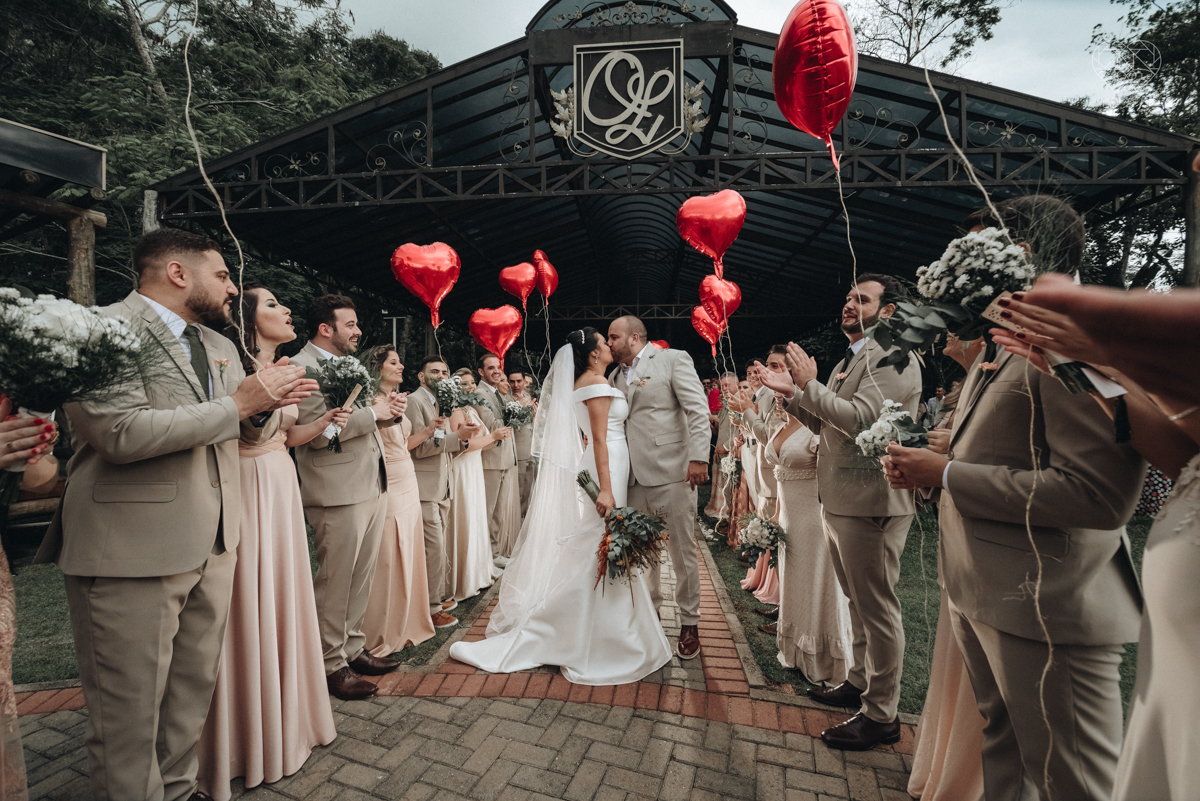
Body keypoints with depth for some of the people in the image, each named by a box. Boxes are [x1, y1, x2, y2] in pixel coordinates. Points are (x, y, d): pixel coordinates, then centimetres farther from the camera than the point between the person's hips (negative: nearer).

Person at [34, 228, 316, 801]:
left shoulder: (220, 346, 15)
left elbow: (241, 431, 21)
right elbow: (121, 433, -23)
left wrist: (270, 397, 0)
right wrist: (238, 403, -18)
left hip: (212, 548, 8)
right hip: (131, 553, -7)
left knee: (194, 694, 18)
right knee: (130, 712, 7)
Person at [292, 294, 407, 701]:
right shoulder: (302, 367, -12)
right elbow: (319, 431, -22)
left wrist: (390, 409, 4)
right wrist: (373, 412, -15)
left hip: (373, 485, 9)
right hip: (339, 492, -9)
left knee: (361, 578, 17)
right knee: (335, 582, 3)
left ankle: (353, 648, 31)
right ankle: (331, 663, 19)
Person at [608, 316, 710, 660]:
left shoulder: (673, 359, -1)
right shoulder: (615, 377, 17)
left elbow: (698, 410, -8)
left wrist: (698, 457, -16)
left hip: (671, 471, -6)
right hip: (633, 476, 6)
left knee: (683, 551, 3)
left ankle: (689, 623, 19)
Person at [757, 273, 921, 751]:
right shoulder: (849, 362, 17)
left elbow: (860, 417, -26)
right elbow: (827, 425, 19)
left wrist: (809, 384, -18)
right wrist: (794, 394, 8)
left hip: (870, 504, -10)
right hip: (840, 501, 10)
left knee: (877, 610, 3)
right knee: (859, 604, 22)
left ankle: (881, 715, 19)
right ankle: (860, 683, 39)